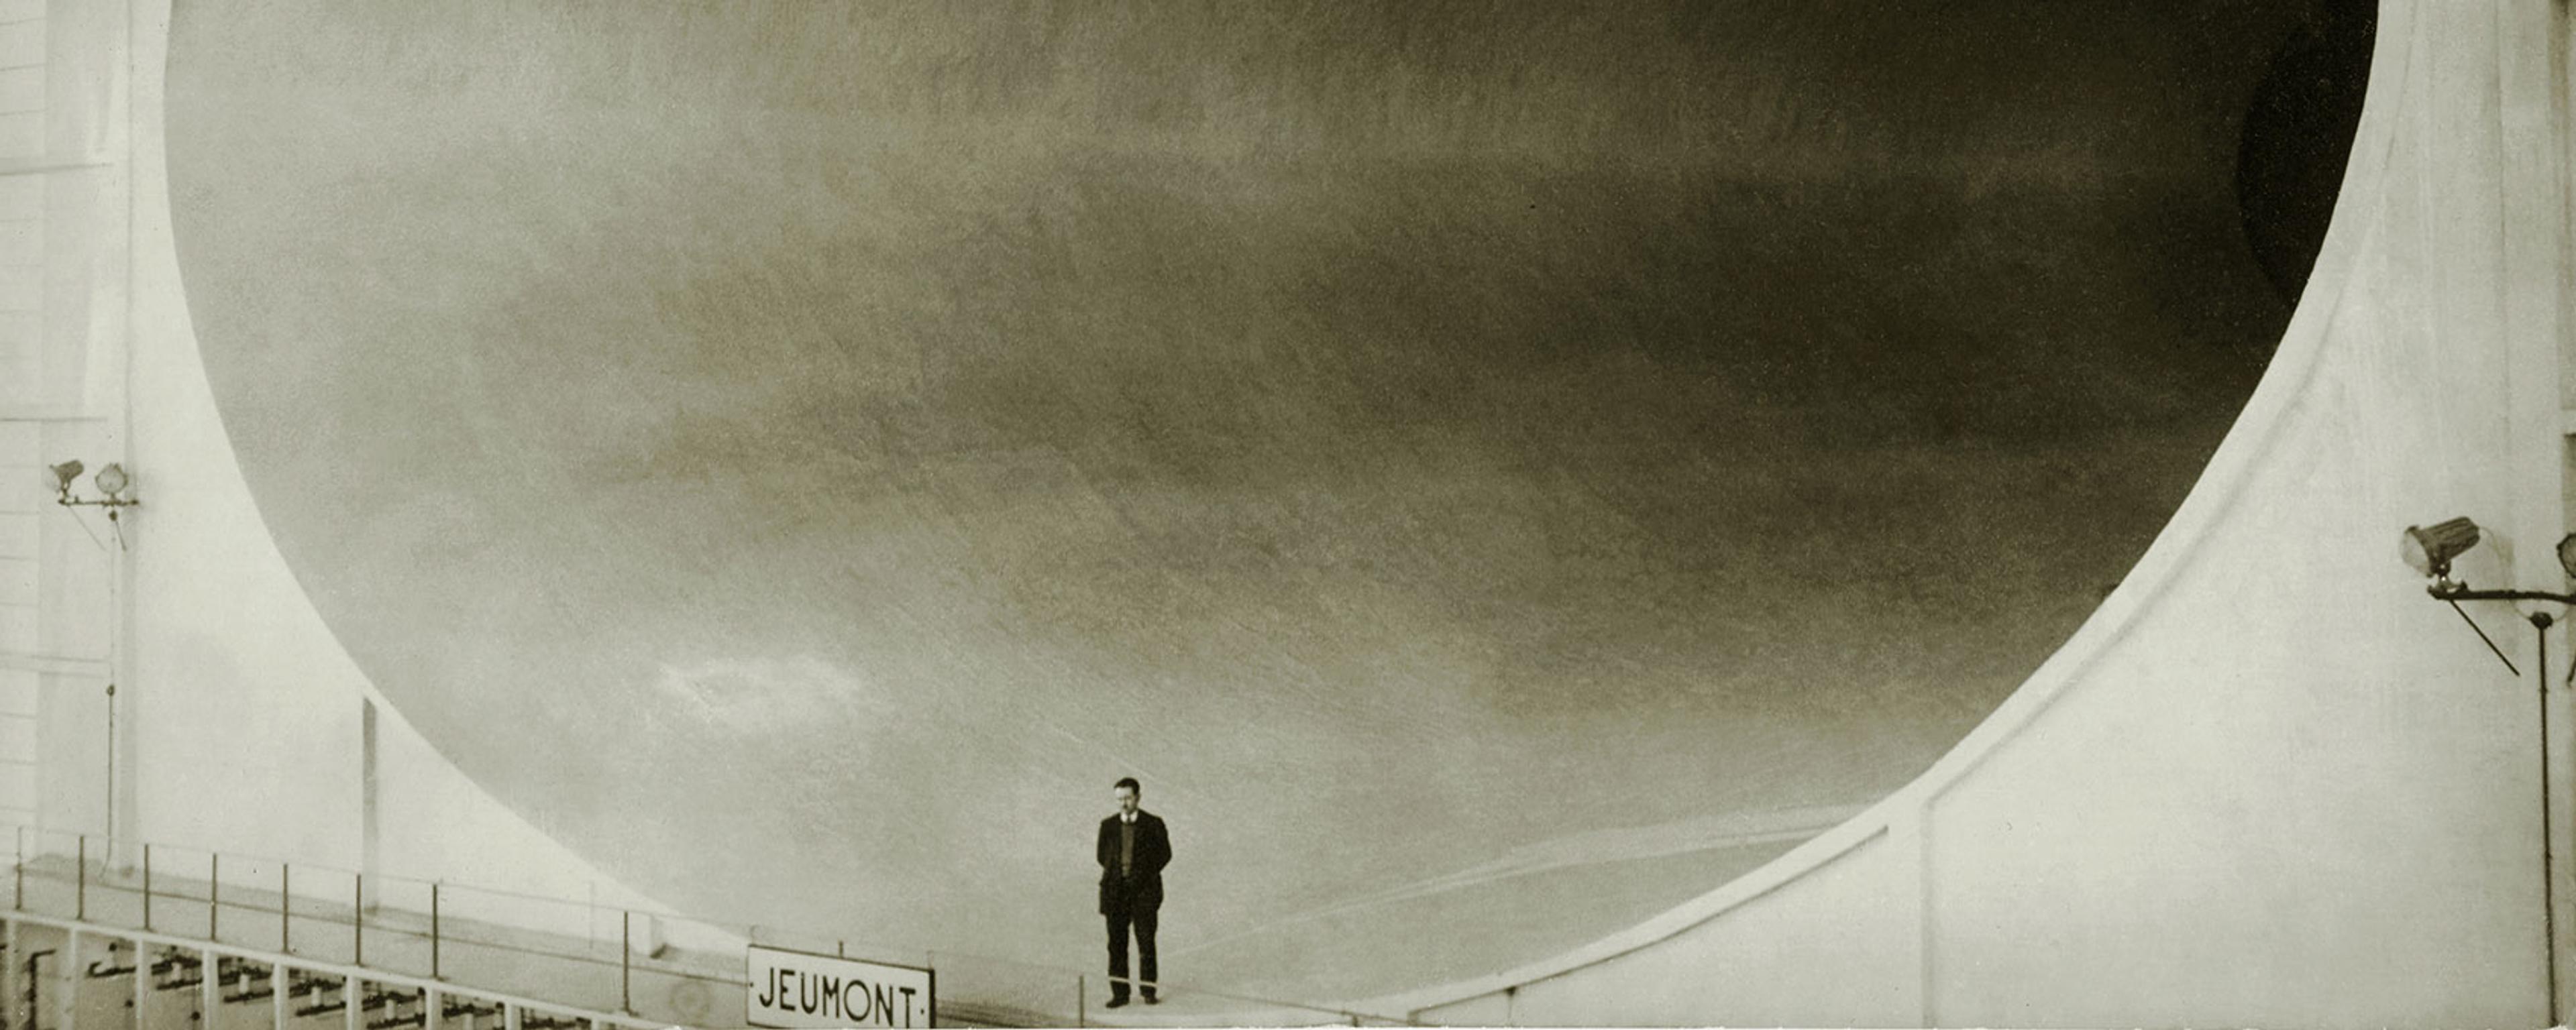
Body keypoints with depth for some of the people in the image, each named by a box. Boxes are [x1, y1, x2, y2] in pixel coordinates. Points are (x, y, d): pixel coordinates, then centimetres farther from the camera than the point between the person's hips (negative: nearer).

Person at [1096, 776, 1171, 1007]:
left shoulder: (1153, 824, 1)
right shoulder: (1108, 825, 8)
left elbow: (1165, 854, 6)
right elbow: (1102, 854, 18)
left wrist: (1145, 874, -1)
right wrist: (1113, 873, 7)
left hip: (1144, 889, -2)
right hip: (1115, 890, 2)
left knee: (1146, 941, -3)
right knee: (1116, 943, 1)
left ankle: (1148, 991, 7)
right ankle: (1119, 993, 6)